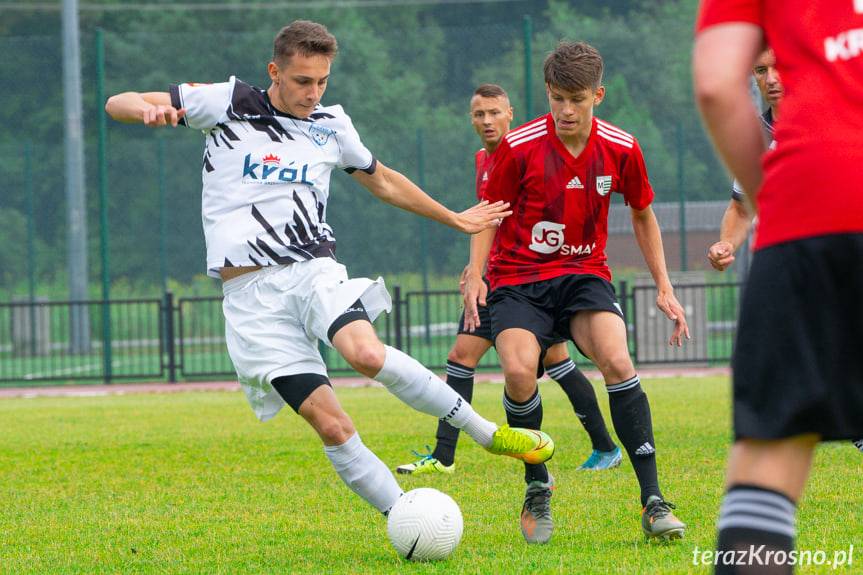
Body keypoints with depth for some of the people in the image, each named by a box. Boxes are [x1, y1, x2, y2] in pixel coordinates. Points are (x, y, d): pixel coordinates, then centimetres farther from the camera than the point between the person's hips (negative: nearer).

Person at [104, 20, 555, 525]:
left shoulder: (332, 125, 13)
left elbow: (383, 180, 32)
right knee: (331, 426, -13)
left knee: (367, 354, -32)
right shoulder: (228, 104, 3)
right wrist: (149, 109, -22)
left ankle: (488, 432, -18)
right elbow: (118, 104, 2)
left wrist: (456, 220, 40)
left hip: (314, 271, 1)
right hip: (251, 290, -1)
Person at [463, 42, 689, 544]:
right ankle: (538, 486, 0)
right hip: (519, 279, -1)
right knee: (519, 372, -27)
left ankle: (653, 502, -22)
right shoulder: (520, 148, -11)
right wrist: (475, 276, -11)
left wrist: (664, 287, 10)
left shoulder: (621, 150, -4)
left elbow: (643, 215, 13)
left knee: (617, 361, -26)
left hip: (584, 274, 1)